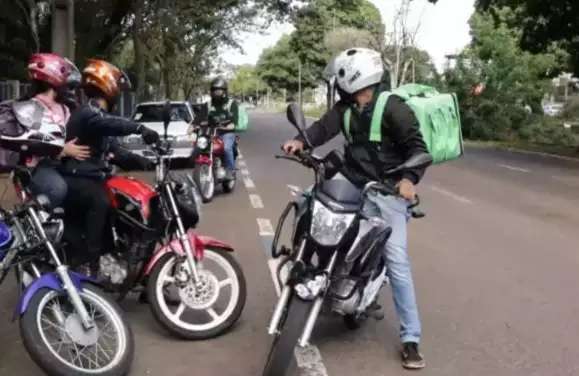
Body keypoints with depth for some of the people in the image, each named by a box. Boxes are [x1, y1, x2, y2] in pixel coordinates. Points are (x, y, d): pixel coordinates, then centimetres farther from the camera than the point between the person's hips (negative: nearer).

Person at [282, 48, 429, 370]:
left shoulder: (392, 107, -10)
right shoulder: (346, 107, 11)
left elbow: (417, 146, -14)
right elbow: (325, 126, -4)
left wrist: (410, 178, -30)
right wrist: (301, 141, -23)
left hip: (389, 190, -7)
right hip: (356, 188, 7)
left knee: (397, 262, -9)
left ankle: (411, 339, -1)